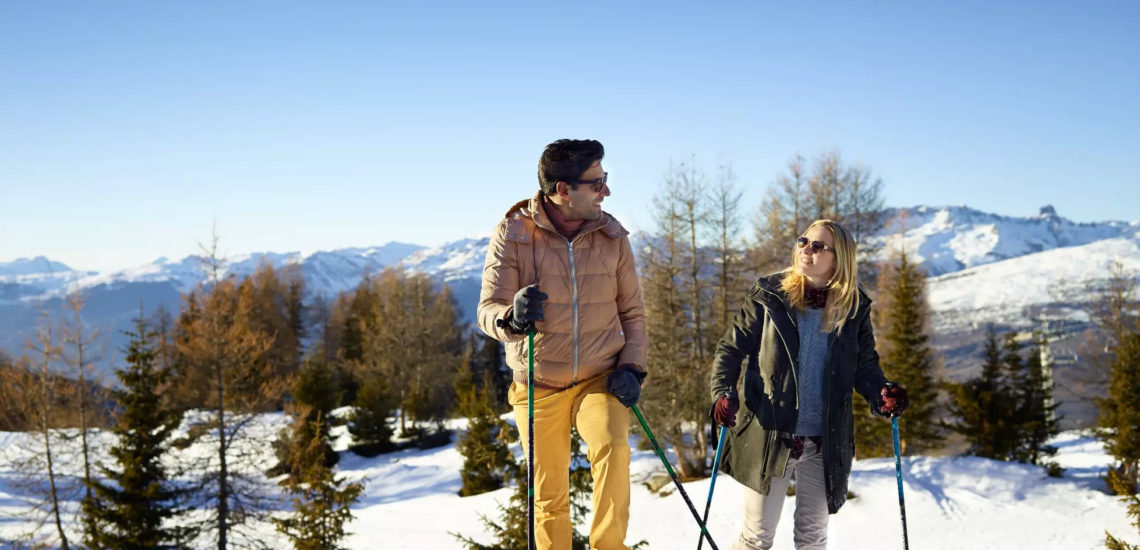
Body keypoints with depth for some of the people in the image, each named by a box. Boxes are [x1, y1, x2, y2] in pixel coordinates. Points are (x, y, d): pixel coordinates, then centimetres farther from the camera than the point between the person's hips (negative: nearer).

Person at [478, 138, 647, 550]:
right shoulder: (514, 234, -10)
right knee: (549, 497, 6)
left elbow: (632, 312, 9)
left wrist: (632, 368, -5)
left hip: (599, 380, 1)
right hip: (539, 388, -1)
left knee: (612, 446, -28)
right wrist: (512, 318, -33)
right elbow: (488, 311, -10)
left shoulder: (612, 237, -2)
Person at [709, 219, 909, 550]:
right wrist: (723, 393, -15)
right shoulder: (769, 297, -4)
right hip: (770, 436, -2)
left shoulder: (854, 308, 2)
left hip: (824, 445, 2)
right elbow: (732, 347, 1)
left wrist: (882, 395, -11)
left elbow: (865, 365, 10)